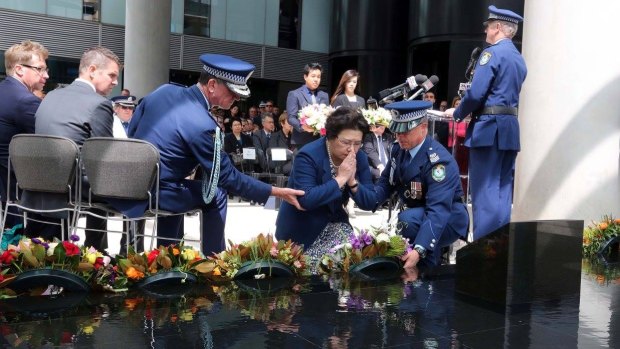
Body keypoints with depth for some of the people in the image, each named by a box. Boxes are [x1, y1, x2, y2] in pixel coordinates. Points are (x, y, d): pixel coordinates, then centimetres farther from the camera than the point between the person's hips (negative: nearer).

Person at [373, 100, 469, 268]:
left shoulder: (439, 161, -28)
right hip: (415, 214, 7)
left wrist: (419, 250, -52)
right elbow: (385, 183, 4)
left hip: (448, 221, -7)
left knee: (408, 219, -35)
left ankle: (430, 270, -12)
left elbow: (438, 211, -38)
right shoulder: (399, 149, -6)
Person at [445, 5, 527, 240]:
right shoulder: (519, 59, 18)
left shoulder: (492, 53, -8)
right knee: (503, 189, 11)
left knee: (484, 189, -5)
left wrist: (457, 113, 1)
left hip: (489, 127, -8)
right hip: (510, 127, 8)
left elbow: (476, 93, -16)